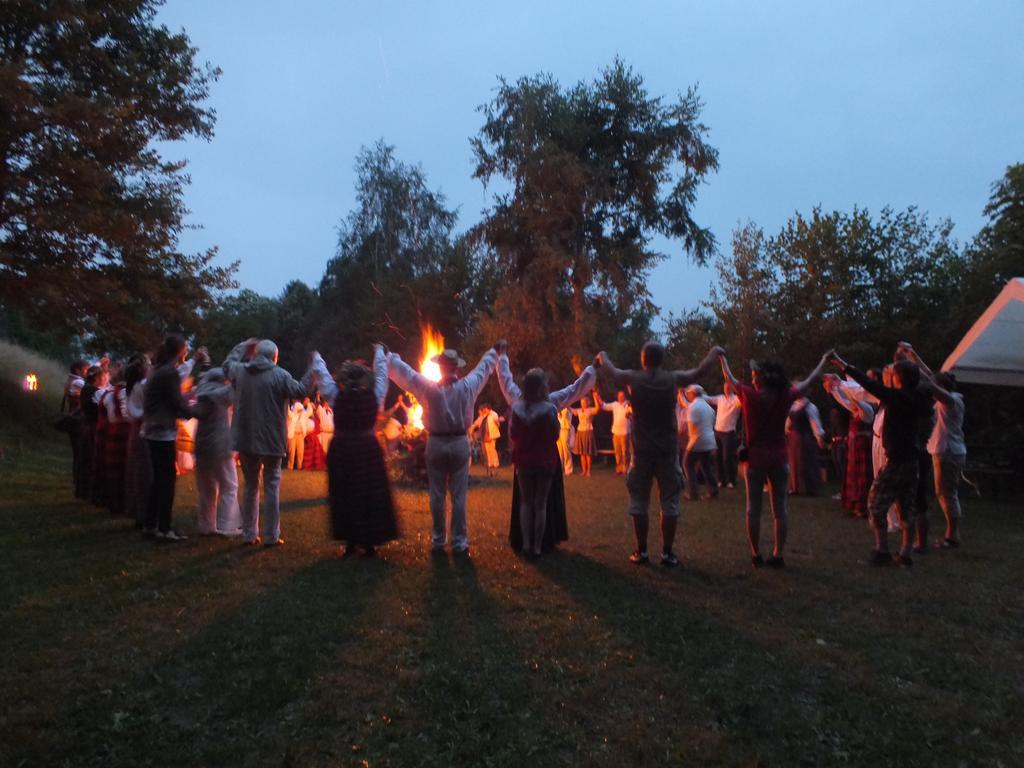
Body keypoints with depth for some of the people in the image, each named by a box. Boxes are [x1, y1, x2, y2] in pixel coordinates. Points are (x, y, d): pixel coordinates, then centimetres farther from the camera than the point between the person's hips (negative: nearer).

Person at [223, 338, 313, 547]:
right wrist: (312, 372, 0)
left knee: (250, 486, 16)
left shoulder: (240, 371, 3)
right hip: (271, 441, -4)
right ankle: (271, 536, 5)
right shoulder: (280, 375, -12)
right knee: (272, 486, 6)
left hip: (245, 439, 4)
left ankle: (249, 534, 19)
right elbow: (300, 391, -11)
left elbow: (227, 364, 24)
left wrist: (243, 346, 31)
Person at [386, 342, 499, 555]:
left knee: (437, 495, 9)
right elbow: (483, 368, 12)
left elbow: (402, 371, 0)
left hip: (436, 444, 0)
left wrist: (387, 354, 18)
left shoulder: (429, 388, -11)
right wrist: (495, 351, 30)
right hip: (459, 444, 1)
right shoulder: (467, 387, -7)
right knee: (458, 496, 5)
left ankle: (438, 541, 17)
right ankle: (459, 542, 9)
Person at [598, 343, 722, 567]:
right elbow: (699, 371, 11)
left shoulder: (633, 379, -4)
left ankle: (641, 551, 14)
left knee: (639, 502, 10)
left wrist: (602, 356, 36)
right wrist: (714, 352, 29)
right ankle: (667, 553, 9)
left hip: (642, 450, 0)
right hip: (668, 450, 0)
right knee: (669, 502, 6)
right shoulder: (673, 379, -4)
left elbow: (610, 370, 14)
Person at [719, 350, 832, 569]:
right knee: (780, 508, 8)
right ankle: (779, 554, 10)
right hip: (779, 458, 2)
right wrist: (824, 361, 27)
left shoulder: (750, 395, -9)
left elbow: (729, 378, 7)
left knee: (753, 508, 7)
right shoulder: (785, 396, -4)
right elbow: (809, 381, 11)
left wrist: (722, 358, 24)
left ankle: (756, 555, 11)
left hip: (755, 458, -2)